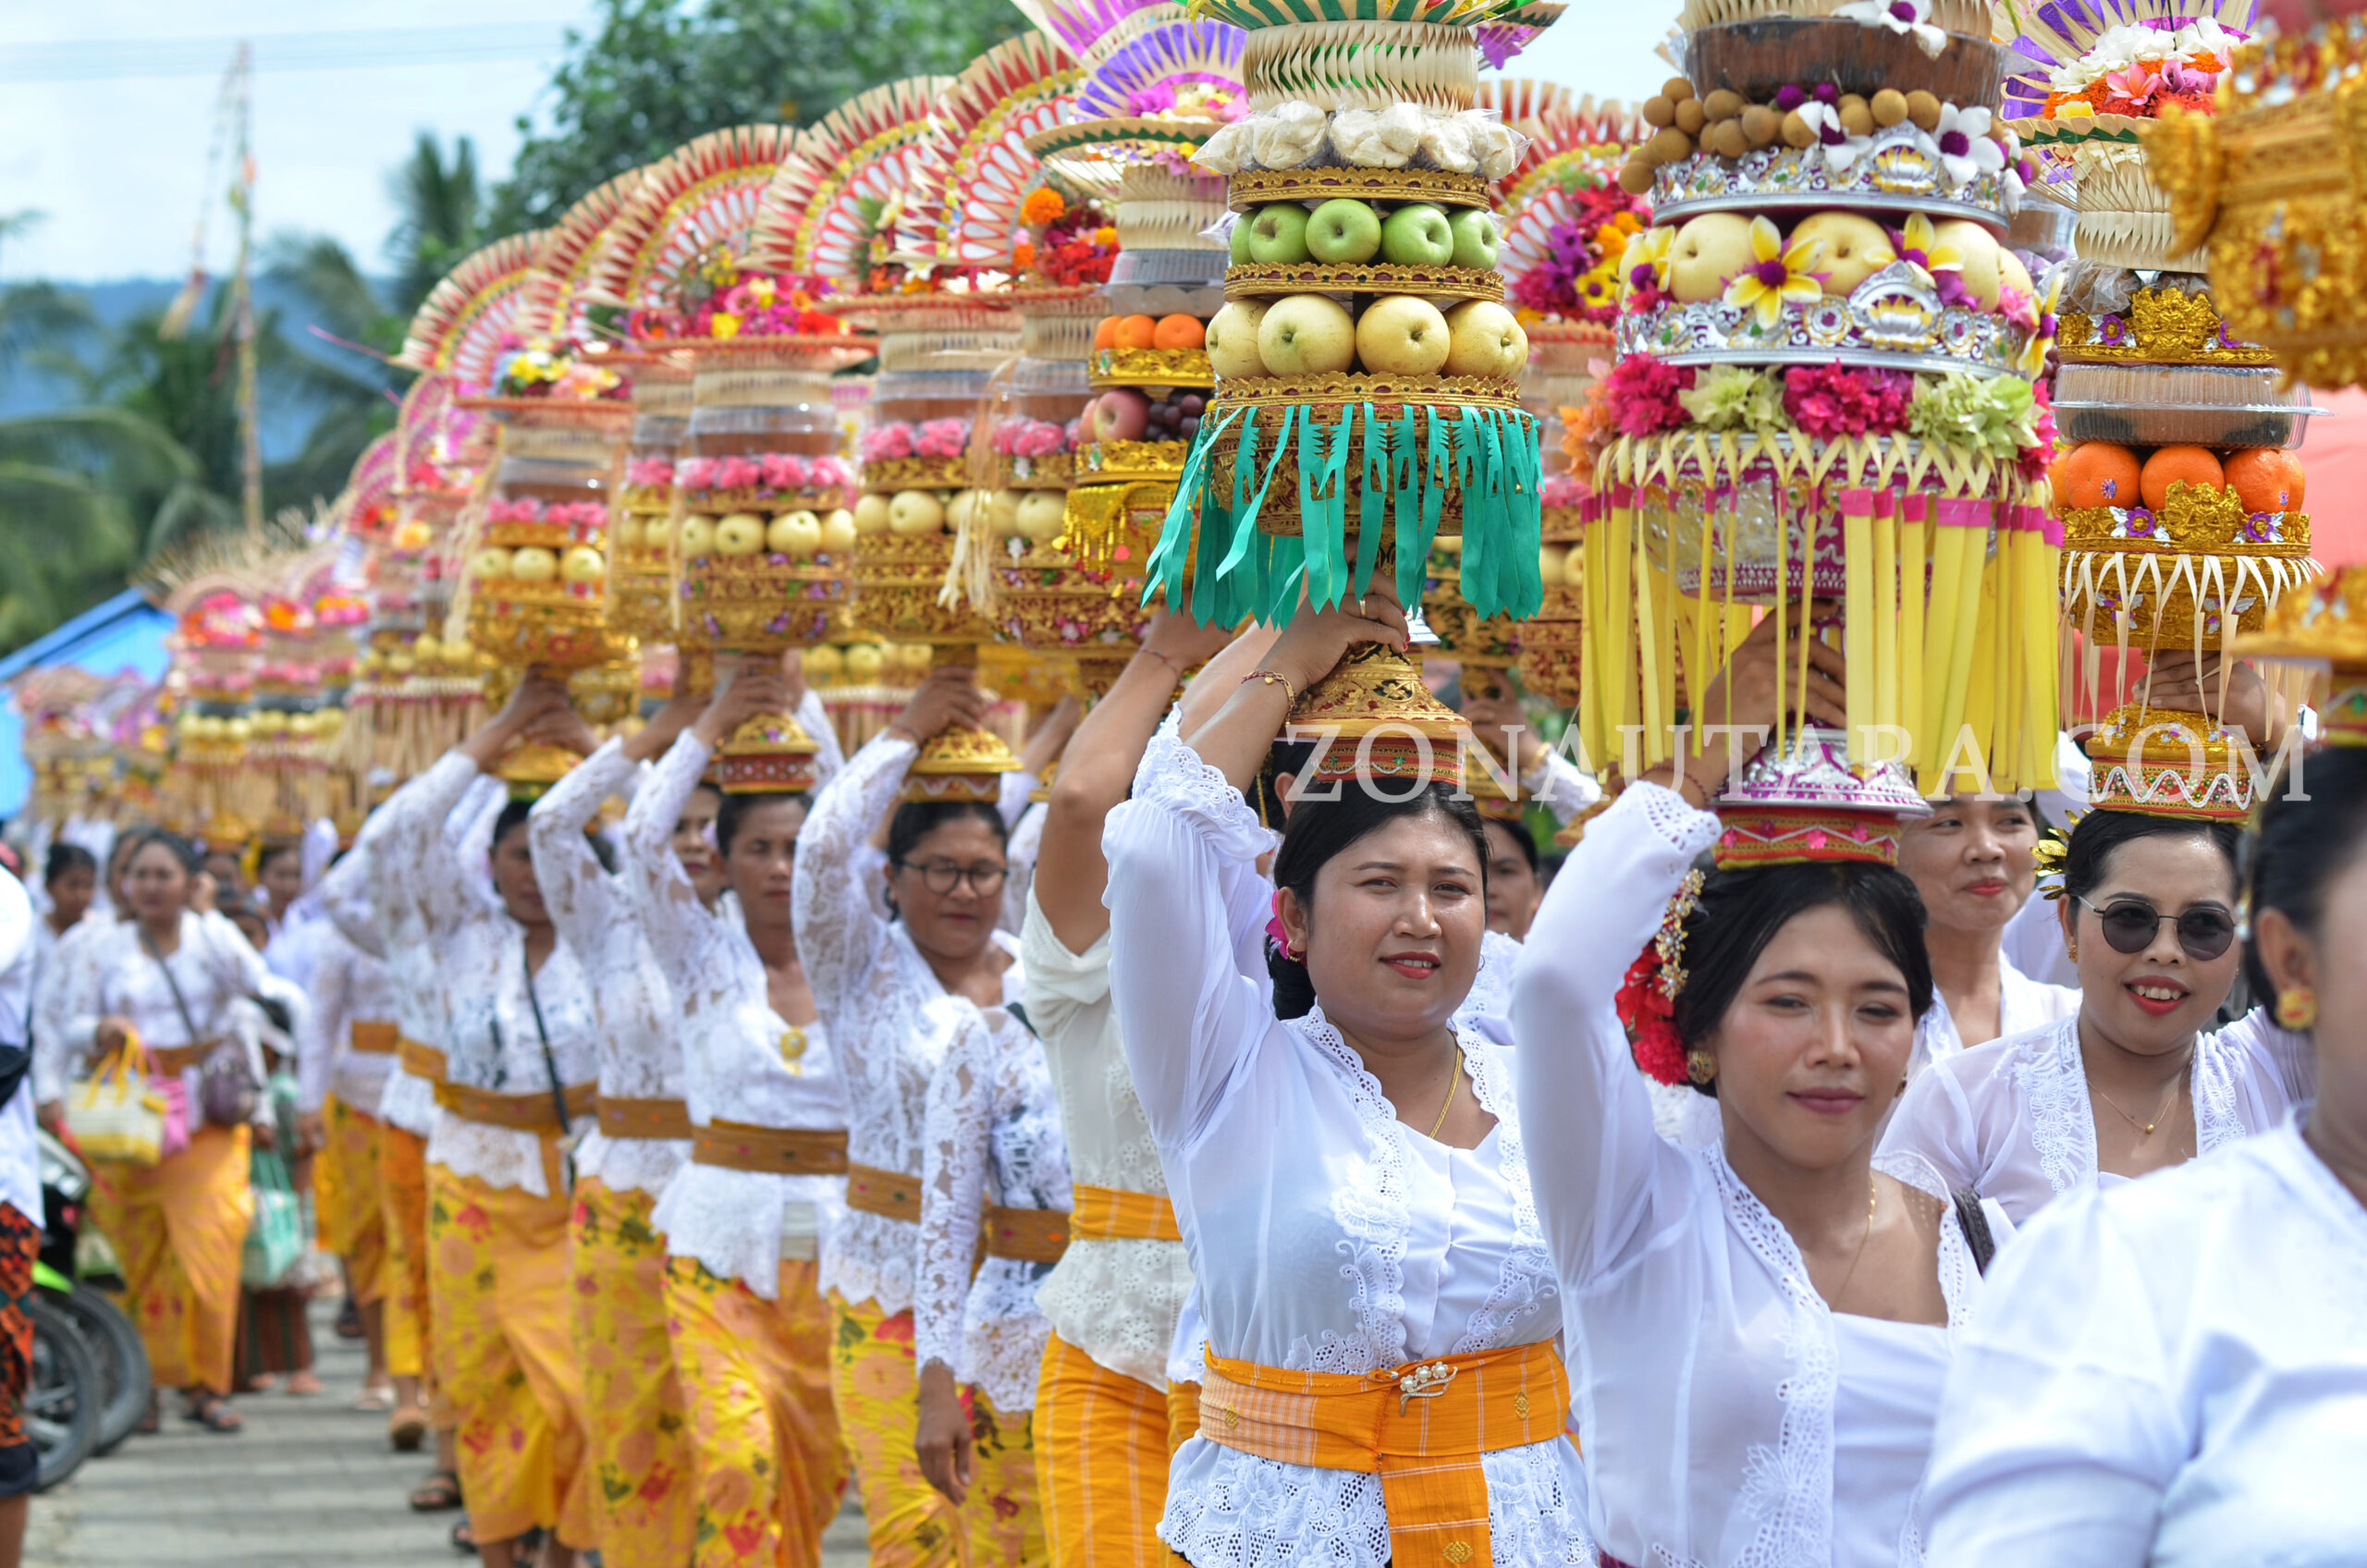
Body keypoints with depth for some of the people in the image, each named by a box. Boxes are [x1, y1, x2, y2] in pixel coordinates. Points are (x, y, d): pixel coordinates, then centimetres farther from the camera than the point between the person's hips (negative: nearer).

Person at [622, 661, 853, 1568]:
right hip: (719, 1243, -2)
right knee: (738, 1457, -15)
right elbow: (643, 838, -12)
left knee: (817, 1471, 8)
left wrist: (799, 703, -7)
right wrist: (711, 730, -15)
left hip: (833, 1245, 2)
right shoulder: (705, 957, 1)